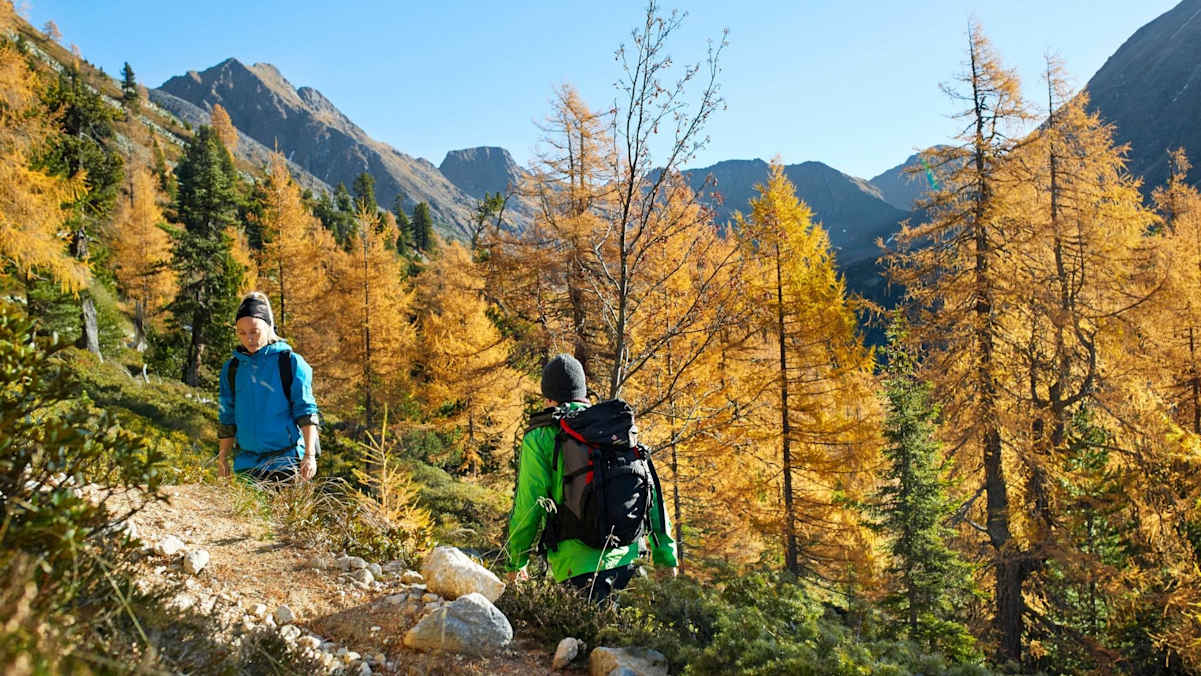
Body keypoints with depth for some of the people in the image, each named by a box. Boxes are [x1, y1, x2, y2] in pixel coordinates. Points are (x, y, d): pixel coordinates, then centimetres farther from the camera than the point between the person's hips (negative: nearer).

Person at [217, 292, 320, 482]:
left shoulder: (291, 362, -3)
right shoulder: (232, 368, 10)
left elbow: (306, 412, -6)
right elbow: (226, 418, 16)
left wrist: (309, 455, -12)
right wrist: (222, 459, 15)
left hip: (285, 462, -4)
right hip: (247, 465, 4)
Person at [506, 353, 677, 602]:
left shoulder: (539, 438, -2)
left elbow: (528, 507, -4)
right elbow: (650, 491, 10)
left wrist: (516, 562, 10)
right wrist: (665, 556, 16)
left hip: (576, 565, -4)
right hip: (626, 558, 4)